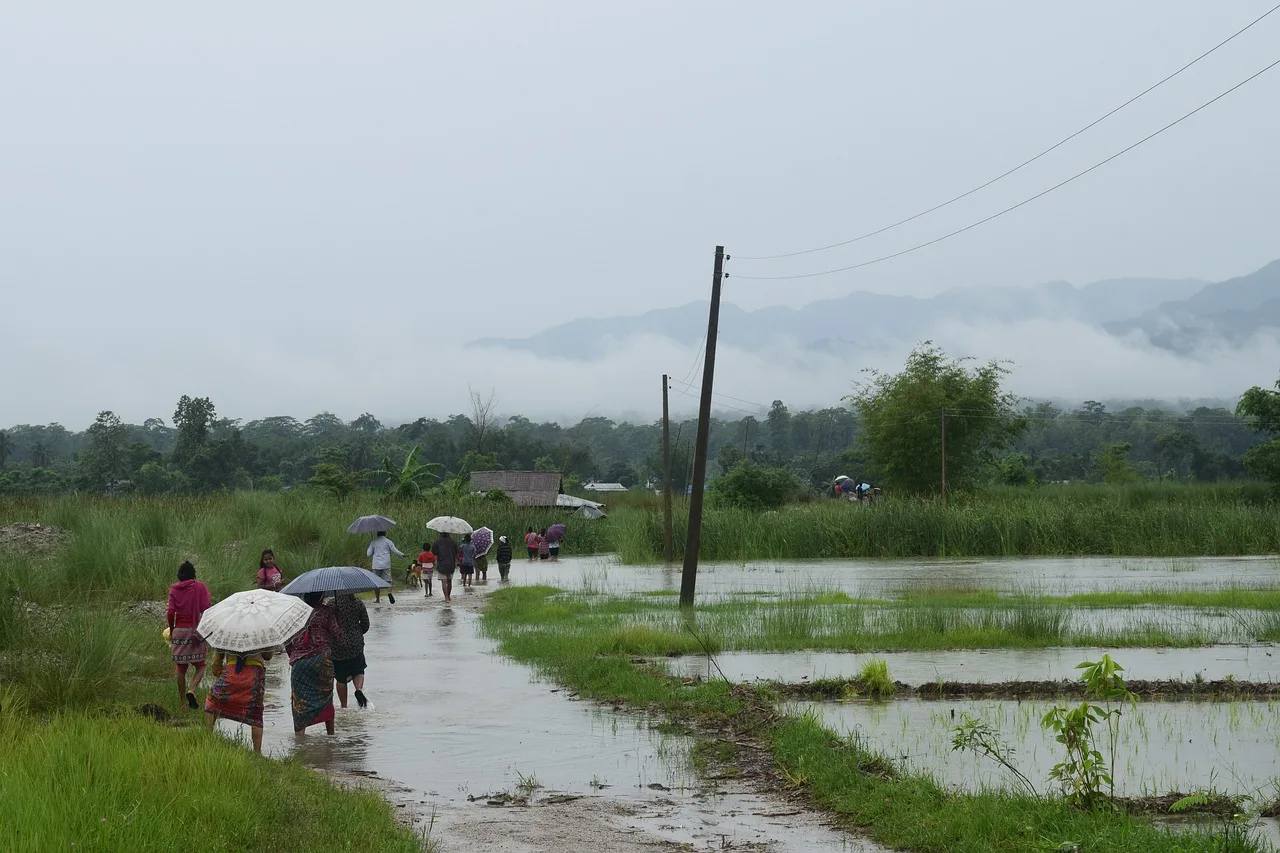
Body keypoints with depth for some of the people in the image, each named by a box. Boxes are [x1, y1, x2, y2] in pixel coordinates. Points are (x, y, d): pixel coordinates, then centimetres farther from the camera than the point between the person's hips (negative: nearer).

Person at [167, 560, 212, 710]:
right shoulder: (200, 587, -2)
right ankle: (192, 690, -18)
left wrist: (171, 630, 8)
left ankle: (182, 700, 13)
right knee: (200, 666, 7)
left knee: (180, 666, 11)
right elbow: (207, 608, -7)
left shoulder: (174, 589, 2)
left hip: (179, 630, 2)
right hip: (196, 629, -2)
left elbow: (171, 612, -5)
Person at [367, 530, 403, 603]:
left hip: (376, 565, 1)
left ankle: (377, 599, 8)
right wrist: (402, 555, 15)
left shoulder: (373, 542, 7)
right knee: (387, 580, 0)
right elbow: (395, 551, 0)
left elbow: (369, 554, 5)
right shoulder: (388, 542, 2)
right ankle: (389, 593, -27)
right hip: (386, 565, -1)